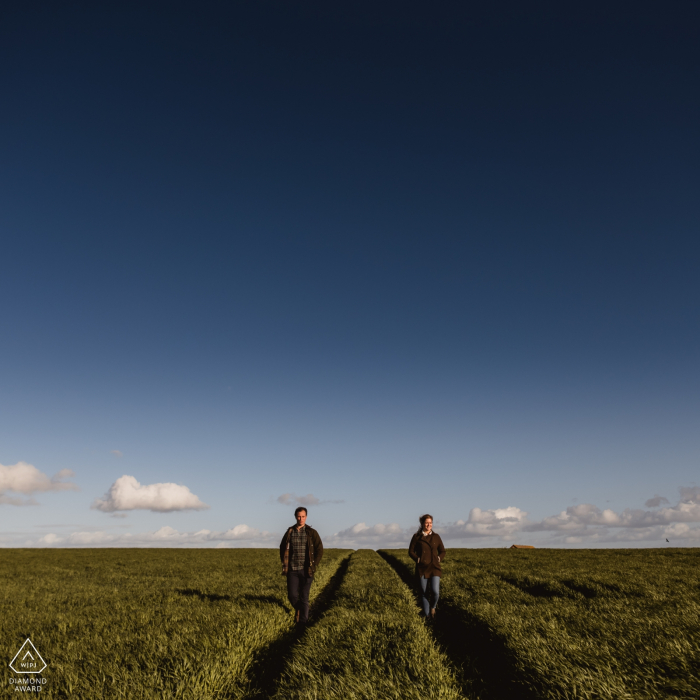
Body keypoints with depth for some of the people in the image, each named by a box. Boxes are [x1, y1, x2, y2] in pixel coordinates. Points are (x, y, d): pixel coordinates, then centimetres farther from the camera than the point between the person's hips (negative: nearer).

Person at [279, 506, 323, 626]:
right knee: (292, 595, 2)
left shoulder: (311, 532, -3)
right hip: (292, 570, 2)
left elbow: (320, 550, 0)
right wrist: (284, 564, 8)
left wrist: (314, 565, -5)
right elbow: (282, 548, 15)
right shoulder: (289, 532, 3)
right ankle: (298, 610, 32)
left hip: (306, 570, -2)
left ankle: (303, 621, 10)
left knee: (304, 597, -1)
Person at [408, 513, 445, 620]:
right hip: (422, 568, -1)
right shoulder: (416, 537, 1)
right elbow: (411, 551, 4)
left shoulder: (436, 536, 6)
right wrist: (418, 560, -9)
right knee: (424, 593, 3)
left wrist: (439, 559, -3)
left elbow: (442, 551, 14)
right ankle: (427, 616, 20)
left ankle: (433, 607, 17)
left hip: (434, 568, 1)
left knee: (435, 592, -14)